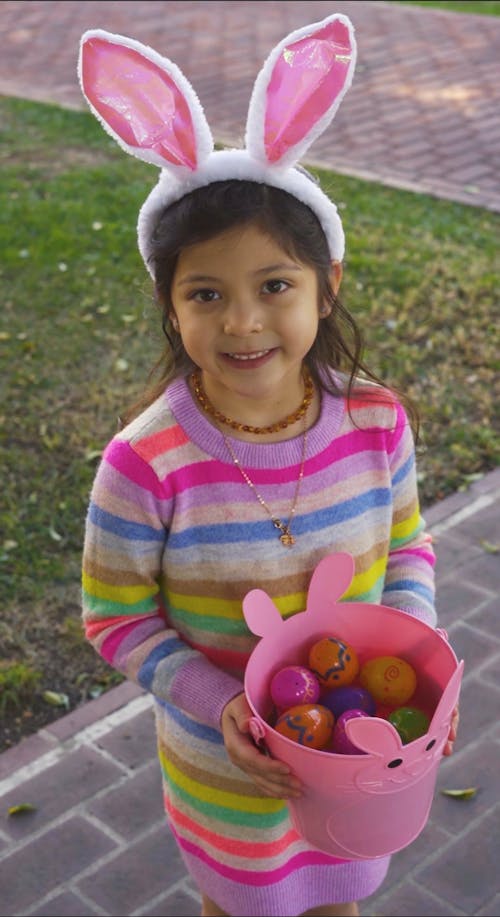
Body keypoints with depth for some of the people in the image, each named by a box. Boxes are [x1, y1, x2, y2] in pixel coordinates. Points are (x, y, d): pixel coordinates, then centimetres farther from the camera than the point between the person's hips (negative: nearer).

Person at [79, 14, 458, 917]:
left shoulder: (376, 421, -19)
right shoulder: (146, 466, -28)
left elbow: (406, 545, -2)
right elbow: (116, 617, -15)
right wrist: (219, 705, -26)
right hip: (224, 760, -2)